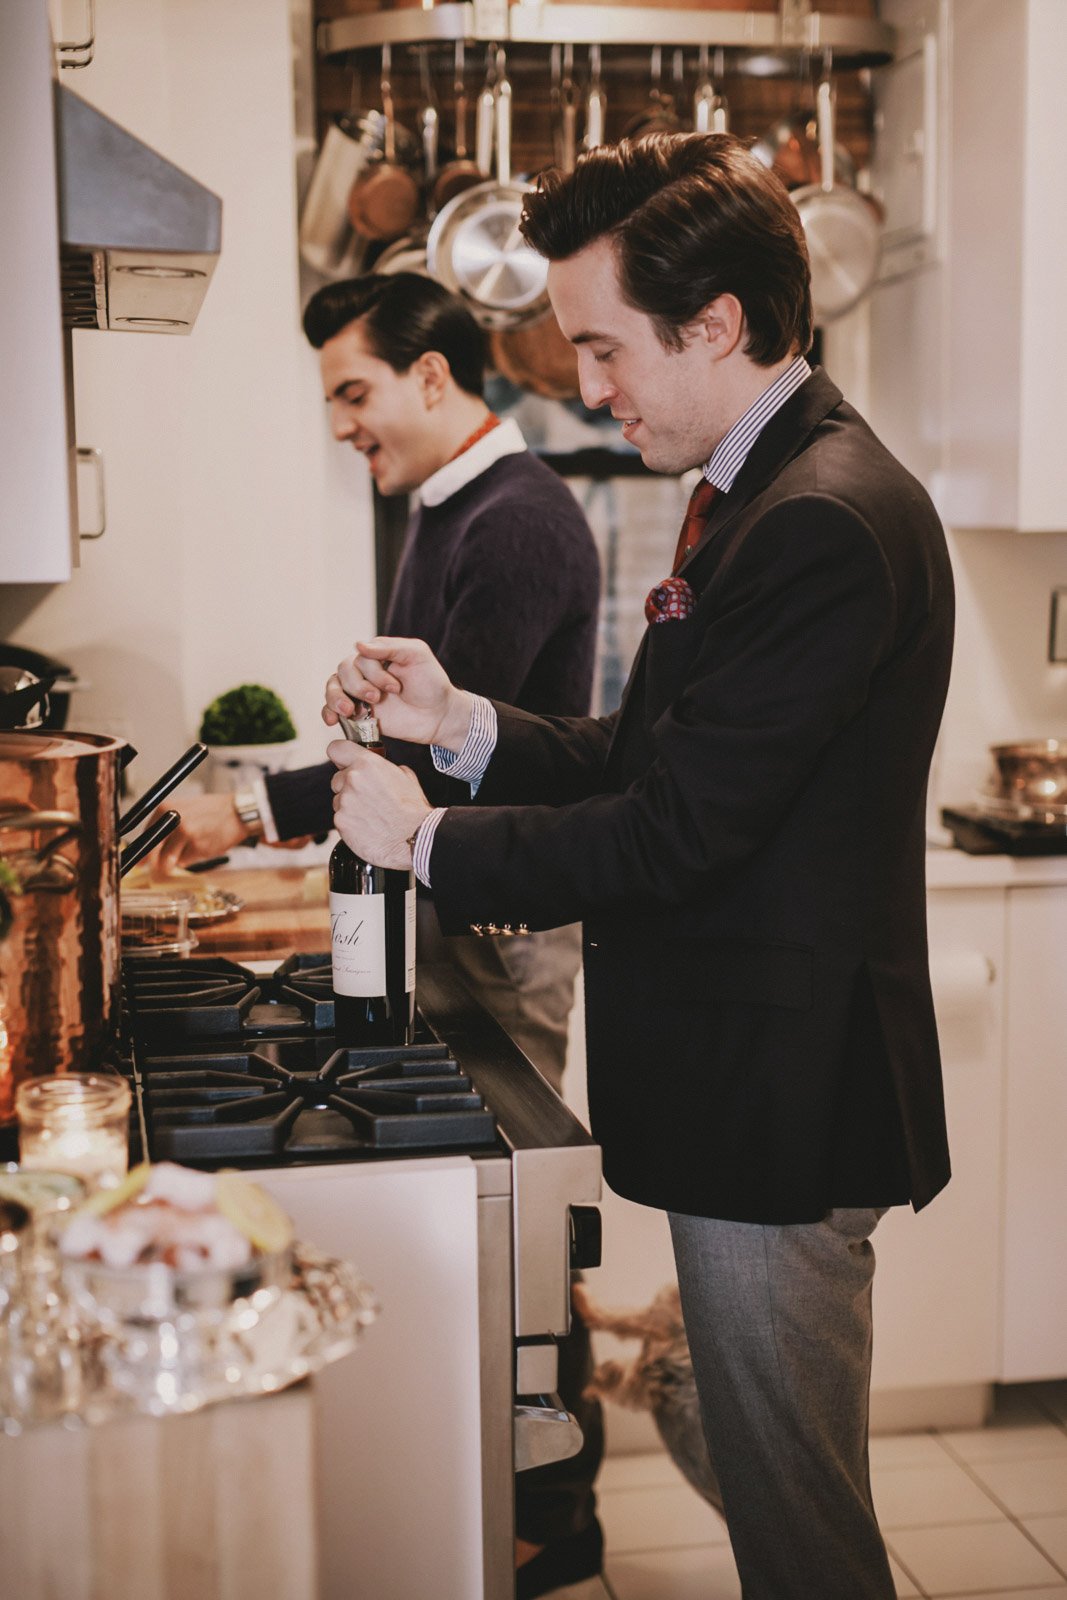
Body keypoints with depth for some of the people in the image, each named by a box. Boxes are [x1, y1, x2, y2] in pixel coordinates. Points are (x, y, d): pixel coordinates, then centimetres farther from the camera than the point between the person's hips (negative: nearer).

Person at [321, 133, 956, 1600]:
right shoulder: (769, 491, 11)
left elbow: (676, 830, -24)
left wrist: (428, 840, -11)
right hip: (746, 1090, 10)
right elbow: (659, 756, 13)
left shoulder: (825, 521, -22)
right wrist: (462, 723, 1)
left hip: (780, 1097, -10)